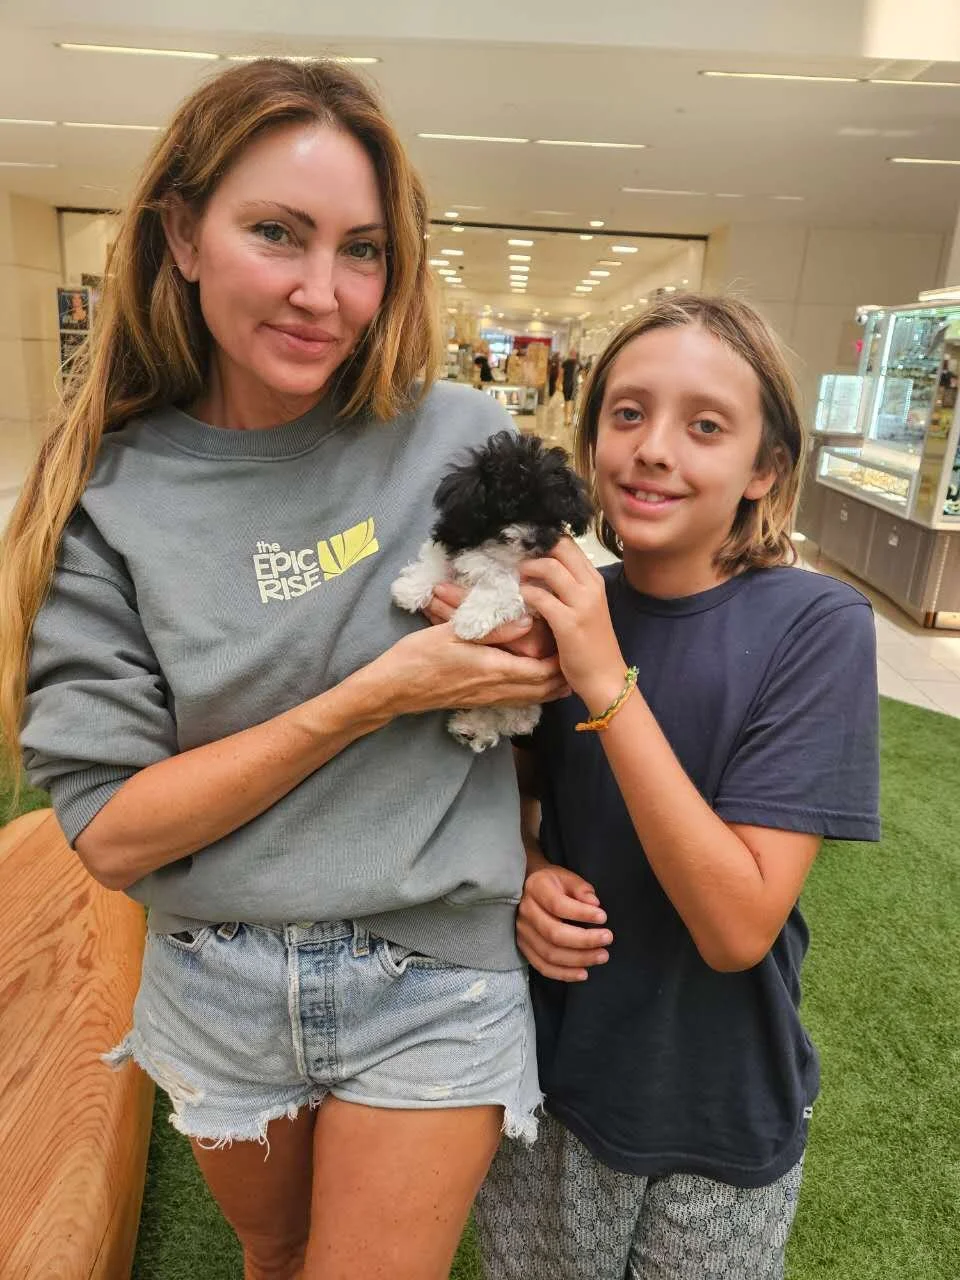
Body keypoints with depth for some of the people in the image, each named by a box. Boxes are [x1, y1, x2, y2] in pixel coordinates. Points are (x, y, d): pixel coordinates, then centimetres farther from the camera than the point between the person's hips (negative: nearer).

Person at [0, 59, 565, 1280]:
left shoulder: (460, 438, -11)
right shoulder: (103, 495, -10)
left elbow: (545, 662, 4)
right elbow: (108, 831, -14)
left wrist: (535, 857, -8)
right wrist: (375, 695, -22)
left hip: (430, 976, -1)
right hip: (213, 984, 2)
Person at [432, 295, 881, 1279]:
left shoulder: (816, 626, -20)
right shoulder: (558, 602, -11)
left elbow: (737, 927, -26)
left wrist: (607, 681, -32)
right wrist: (530, 876, -17)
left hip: (723, 1112, -2)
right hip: (553, 1077, 3)